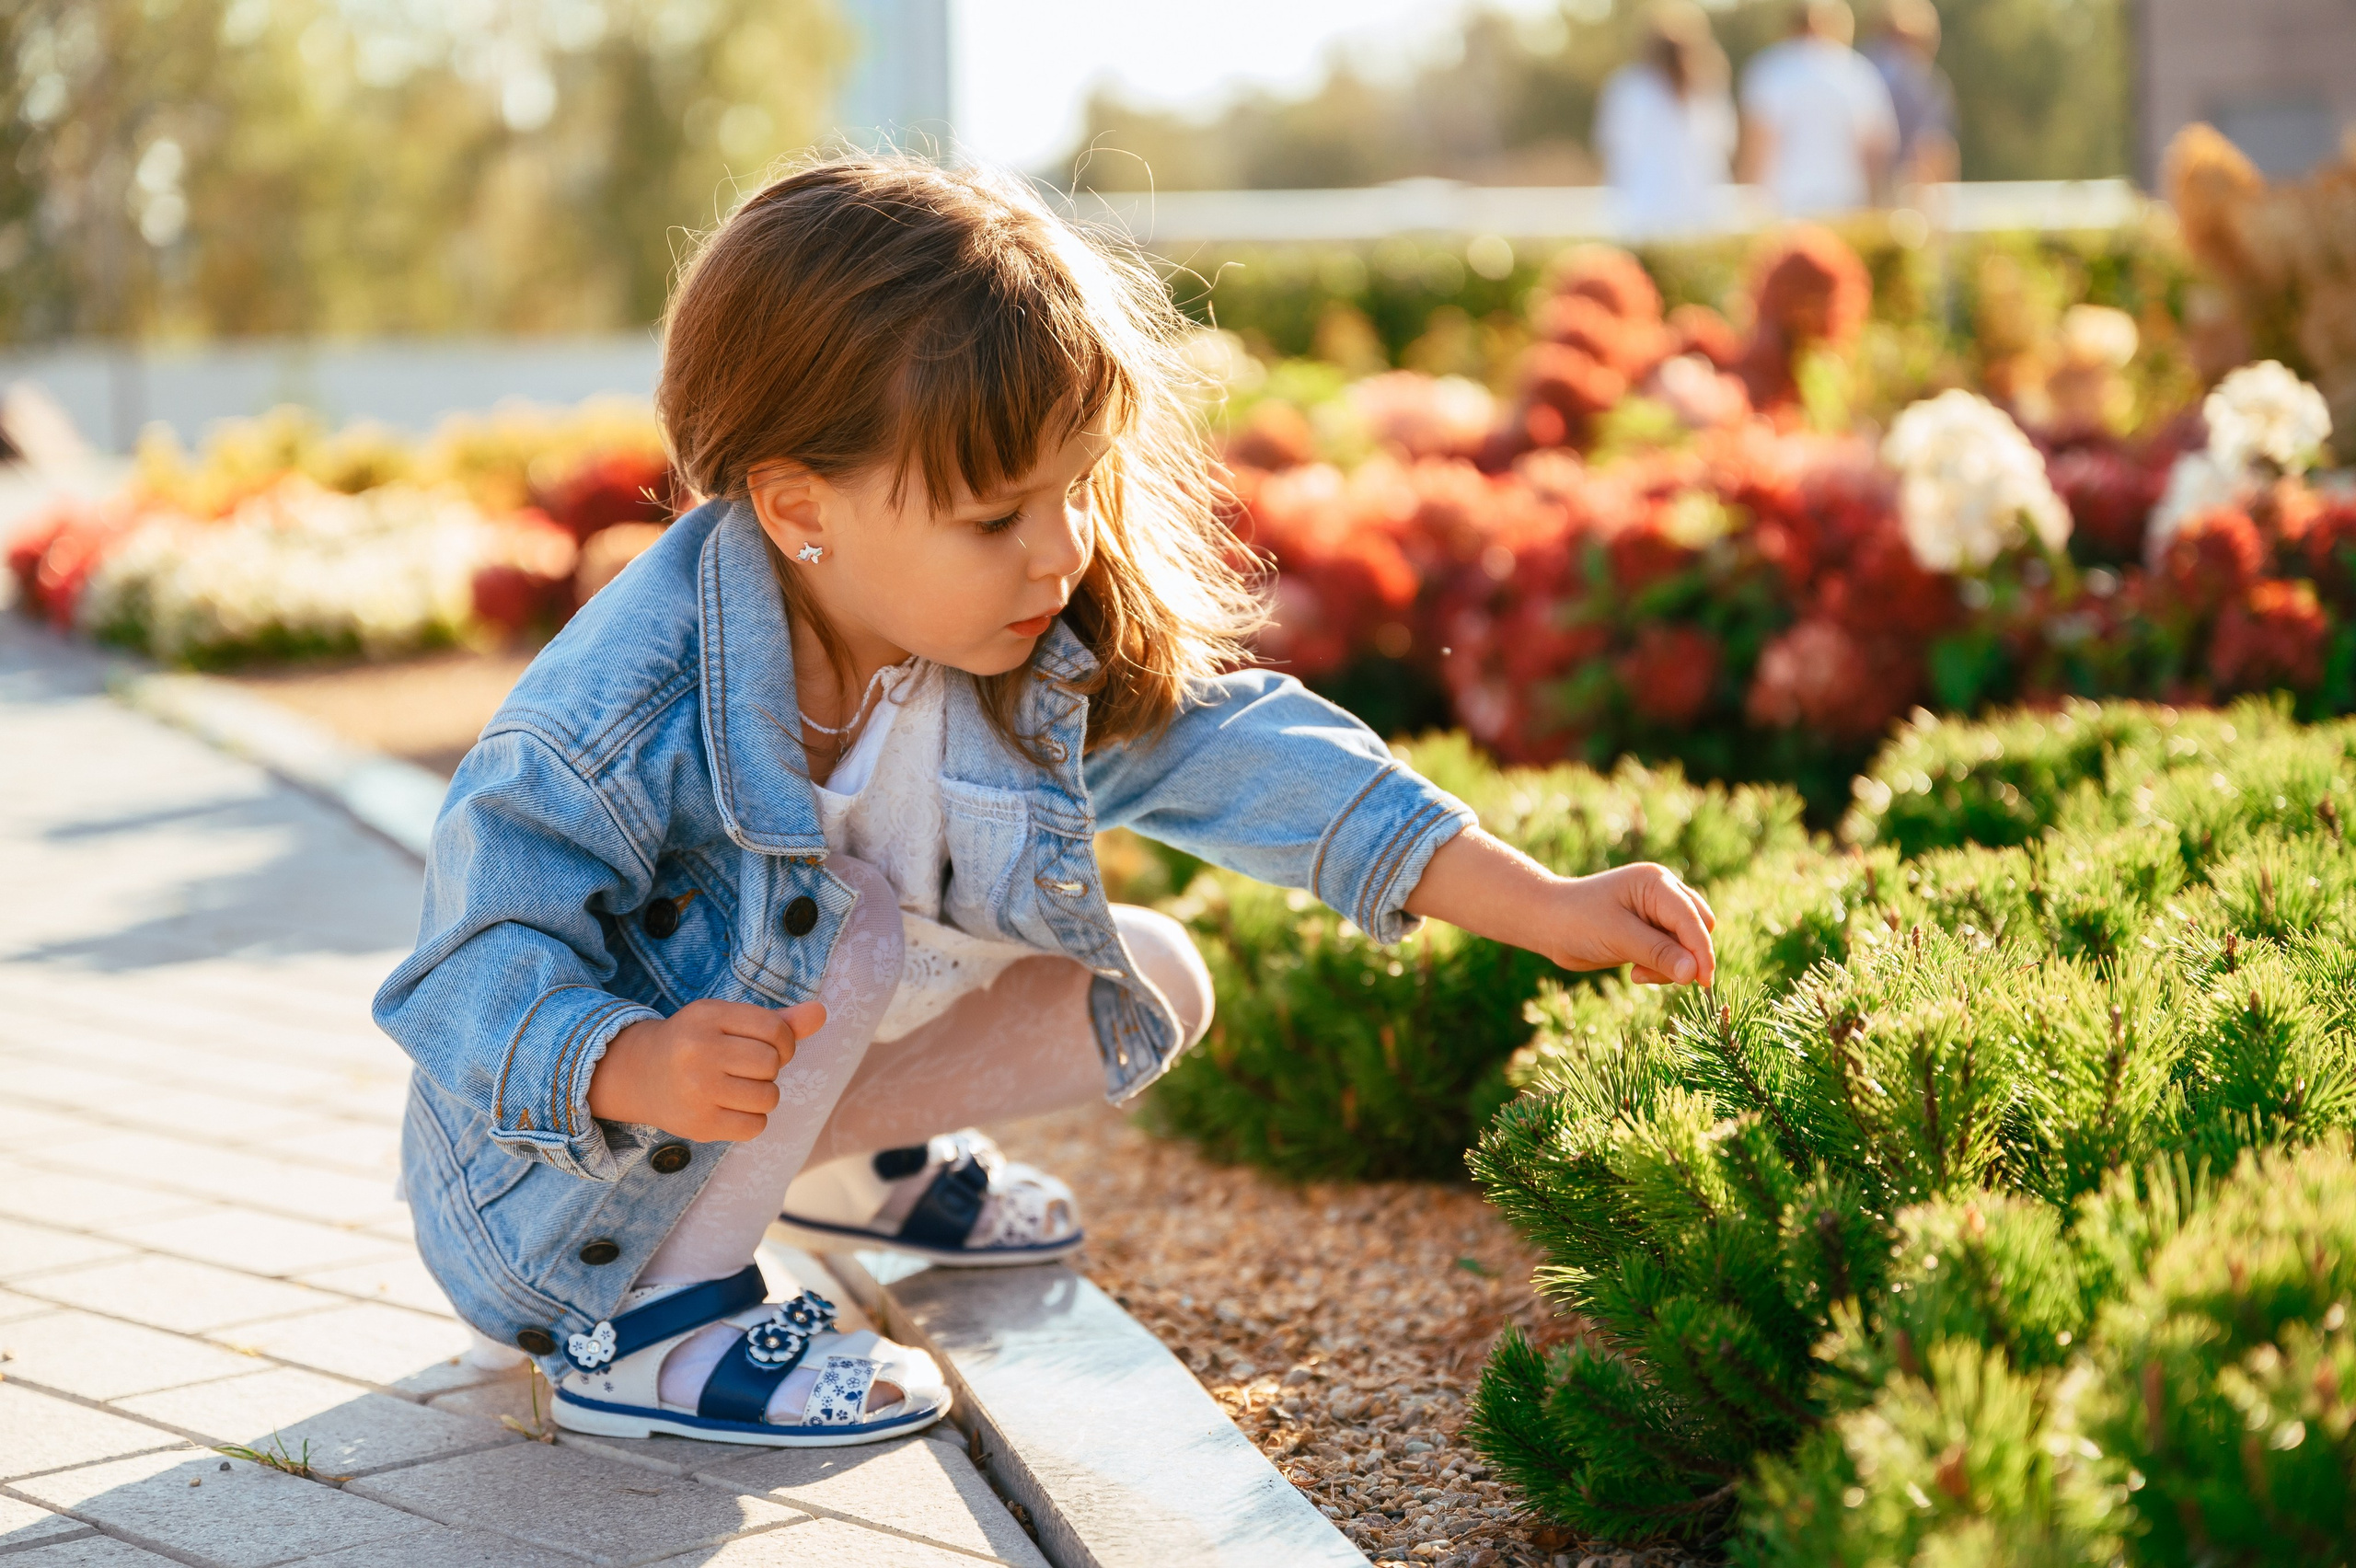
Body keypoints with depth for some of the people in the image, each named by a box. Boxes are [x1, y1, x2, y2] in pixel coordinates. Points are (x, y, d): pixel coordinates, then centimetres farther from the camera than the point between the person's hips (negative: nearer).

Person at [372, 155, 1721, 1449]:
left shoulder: (1033, 653, -15)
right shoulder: (623, 718, -35)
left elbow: (1234, 751, -15)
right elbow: (478, 966, -30)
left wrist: (1547, 909, -21)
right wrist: (636, 1067, -53)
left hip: (816, 1058, 7)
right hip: (566, 1179, -7)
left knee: (1154, 984, 0)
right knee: (837, 925, -33)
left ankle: (849, 1155, 19)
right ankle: (650, 1322, -18)